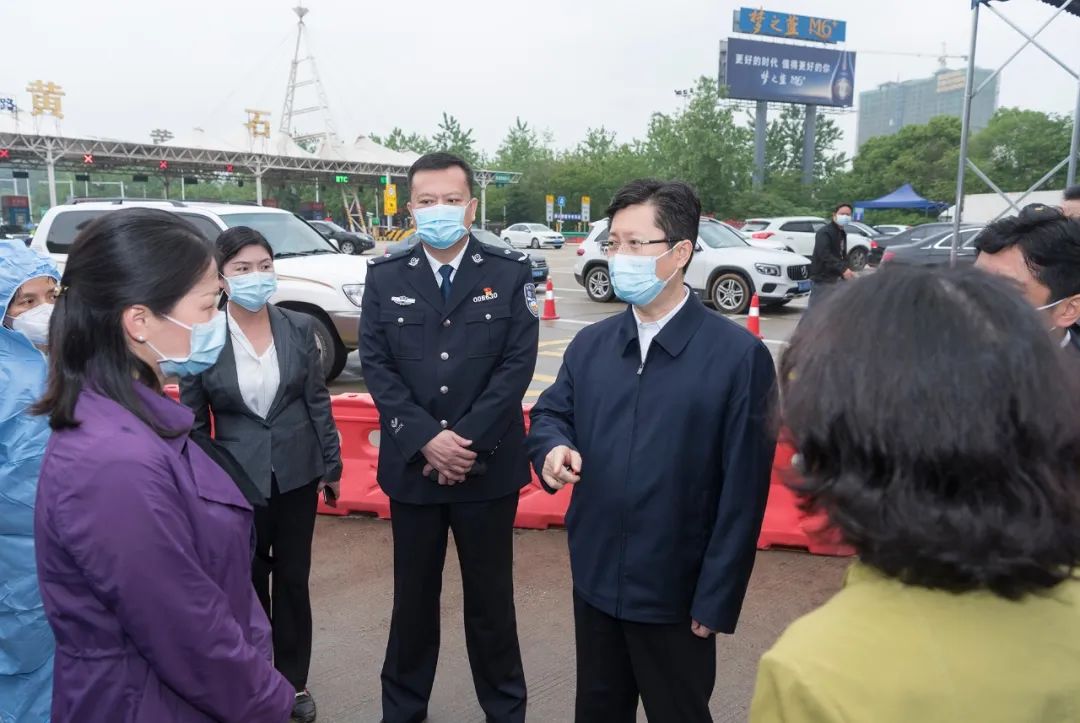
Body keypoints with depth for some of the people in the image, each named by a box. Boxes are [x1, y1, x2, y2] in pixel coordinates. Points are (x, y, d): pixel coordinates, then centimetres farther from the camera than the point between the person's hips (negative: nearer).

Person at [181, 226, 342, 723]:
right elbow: (193, 422, -2)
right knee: (248, 583, 14)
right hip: (236, 480, -1)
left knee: (294, 580, 13)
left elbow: (318, 402, 2)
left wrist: (332, 464, 3)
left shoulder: (299, 328, -5)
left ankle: (294, 682, 30)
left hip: (297, 474, 2)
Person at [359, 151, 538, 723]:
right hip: (412, 464, 2)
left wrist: (467, 440, -15)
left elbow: (518, 364, -8)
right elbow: (376, 366, -3)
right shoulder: (385, 277, 2)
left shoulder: (510, 273, -2)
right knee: (414, 593, 15)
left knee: (490, 594, 12)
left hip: (489, 464, -1)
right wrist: (427, 439, -14)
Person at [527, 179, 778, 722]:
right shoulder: (590, 344, 2)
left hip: (676, 592, -5)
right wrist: (553, 447, -13)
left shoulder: (740, 356, -15)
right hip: (594, 579, 5)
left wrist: (717, 600, -13)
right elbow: (550, 412, 13)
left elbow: (743, 492, -15)